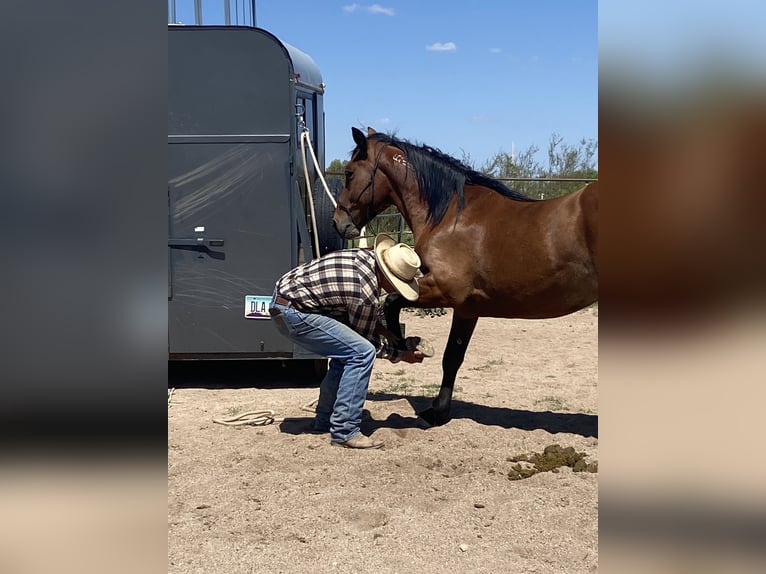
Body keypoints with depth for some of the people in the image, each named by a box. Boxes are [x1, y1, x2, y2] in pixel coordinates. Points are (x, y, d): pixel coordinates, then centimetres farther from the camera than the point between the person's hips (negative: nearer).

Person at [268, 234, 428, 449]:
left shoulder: (366, 255, 3)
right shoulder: (367, 295, -22)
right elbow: (367, 342, -3)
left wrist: (384, 330, 15)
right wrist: (400, 355, 8)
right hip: (293, 313, -10)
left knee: (346, 353, 18)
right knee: (361, 354, -13)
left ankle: (324, 421, 26)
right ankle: (344, 432, -9)